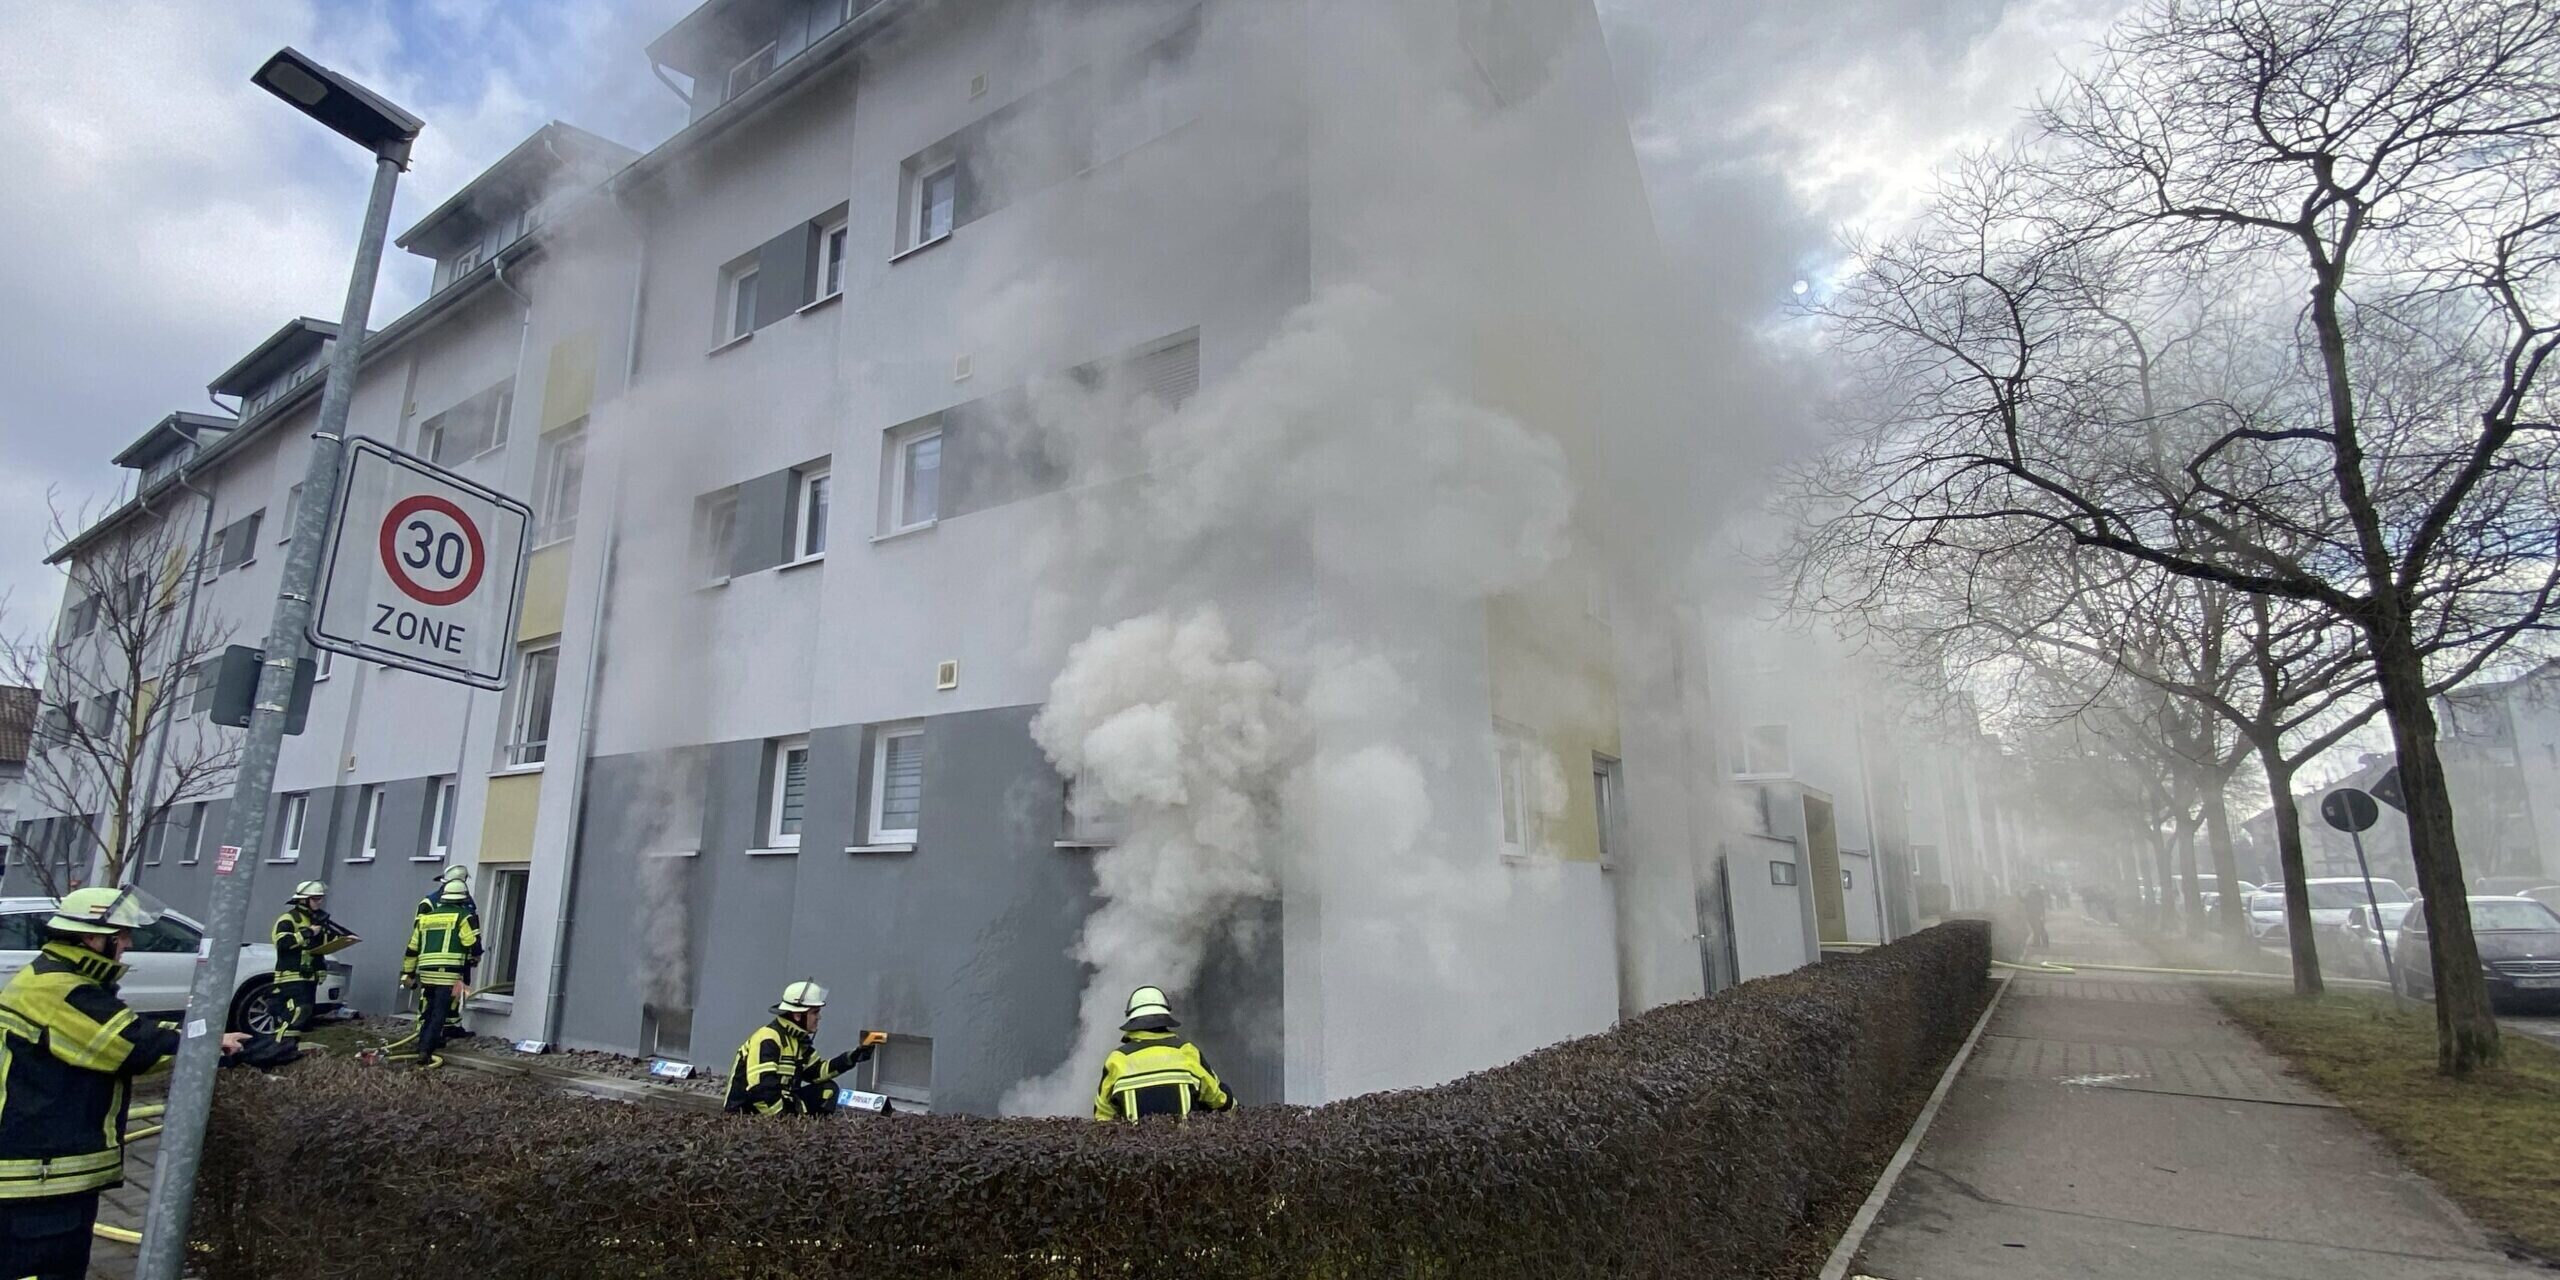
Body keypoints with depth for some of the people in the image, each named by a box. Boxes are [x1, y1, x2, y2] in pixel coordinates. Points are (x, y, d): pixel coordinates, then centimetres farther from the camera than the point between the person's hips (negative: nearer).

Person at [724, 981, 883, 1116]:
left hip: (780, 1102, 9)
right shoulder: (767, 1040, -20)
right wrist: (785, 1118, -22)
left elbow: (817, 1072, 12)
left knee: (828, 1089, 1)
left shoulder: (799, 1040, 11)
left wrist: (855, 1055, 3)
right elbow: (761, 1089, -27)